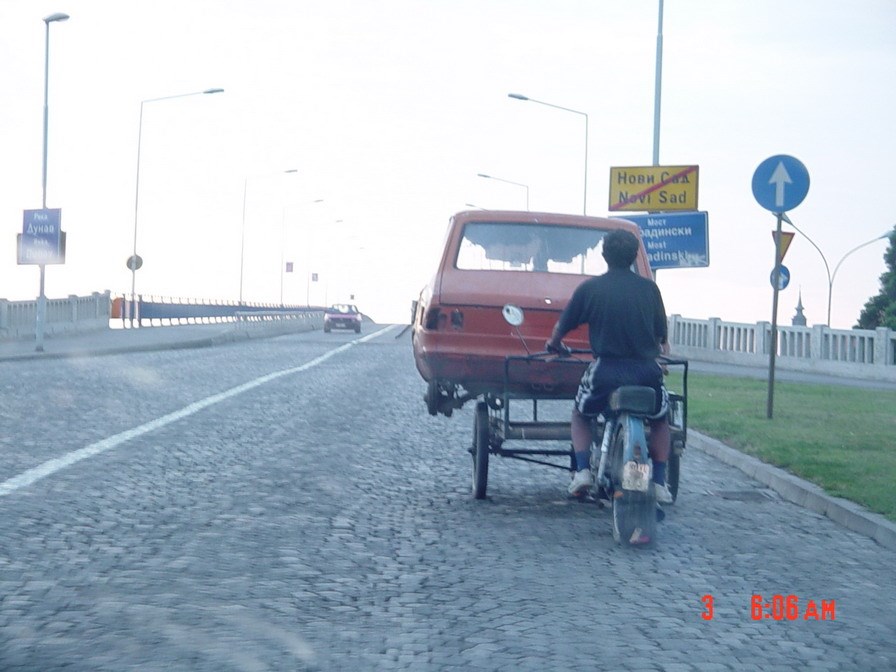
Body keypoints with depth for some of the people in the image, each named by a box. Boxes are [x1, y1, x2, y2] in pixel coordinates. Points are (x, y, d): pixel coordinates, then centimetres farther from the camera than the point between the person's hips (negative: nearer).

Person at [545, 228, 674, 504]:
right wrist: (662, 349, 31)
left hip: (605, 370, -1)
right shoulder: (649, 289, 4)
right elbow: (662, 335, 9)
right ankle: (659, 483, 17)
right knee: (660, 420, 28)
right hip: (646, 371, 1)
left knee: (580, 415, 27)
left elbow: (562, 327, 8)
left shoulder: (590, 288, 0)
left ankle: (583, 471, 8)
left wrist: (553, 344, 31)